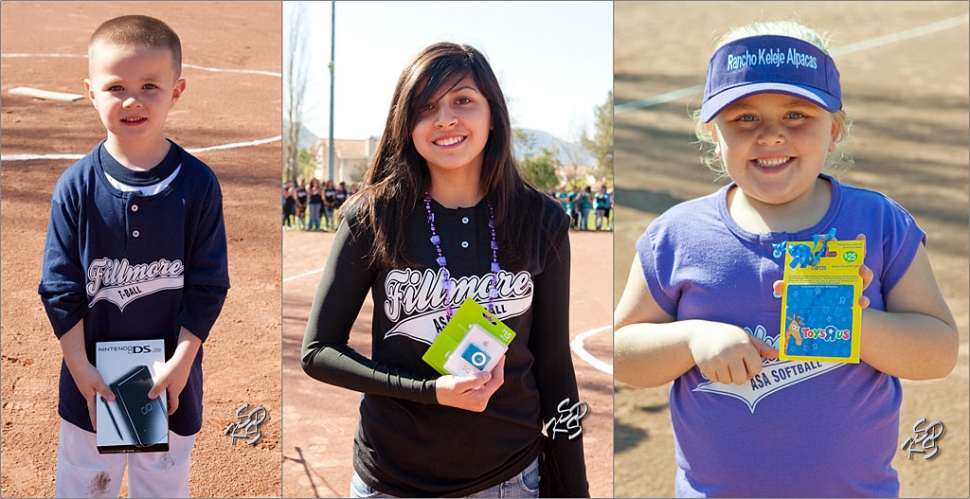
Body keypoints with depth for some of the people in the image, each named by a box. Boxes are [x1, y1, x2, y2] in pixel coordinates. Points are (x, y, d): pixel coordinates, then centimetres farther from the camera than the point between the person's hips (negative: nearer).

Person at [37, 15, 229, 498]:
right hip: (92, 379, 1)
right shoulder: (76, 186, -9)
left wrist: (180, 364, -12)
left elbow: (208, 285, -8)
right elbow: (60, 287, -4)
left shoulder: (198, 184, -12)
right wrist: (80, 367, -8)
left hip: (171, 381, 0)